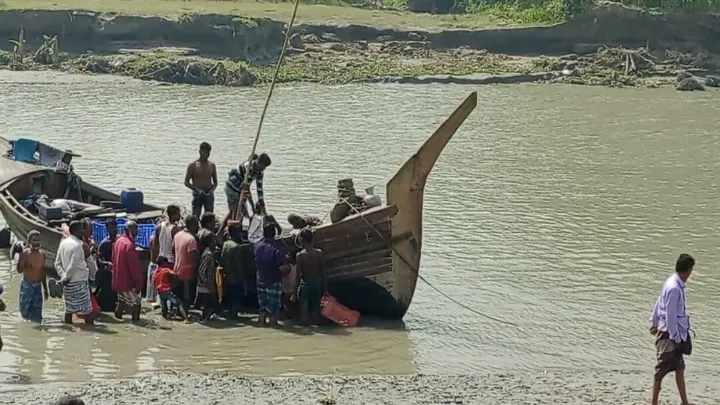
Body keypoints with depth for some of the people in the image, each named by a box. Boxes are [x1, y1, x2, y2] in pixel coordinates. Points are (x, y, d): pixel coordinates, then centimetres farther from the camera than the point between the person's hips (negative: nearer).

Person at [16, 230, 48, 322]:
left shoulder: (42, 255, 6)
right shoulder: (25, 253, -10)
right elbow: (19, 270, -19)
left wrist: (45, 290, 18)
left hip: (38, 286, 4)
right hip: (26, 285, -4)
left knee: (36, 316, -1)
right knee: (25, 311, 4)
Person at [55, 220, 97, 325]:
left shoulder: (63, 243, 9)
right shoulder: (77, 245, -16)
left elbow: (57, 263, 9)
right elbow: (73, 266, -20)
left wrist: (63, 276, 2)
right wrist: (66, 278, -10)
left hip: (68, 284, 8)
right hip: (79, 281, -8)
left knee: (69, 308, 10)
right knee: (87, 309, -2)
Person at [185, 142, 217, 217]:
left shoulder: (212, 165, 9)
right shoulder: (193, 166, -1)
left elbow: (215, 182, 15)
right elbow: (186, 182, -2)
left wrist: (212, 190, -7)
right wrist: (197, 190, -16)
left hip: (209, 194, 3)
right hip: (198, 194, -3)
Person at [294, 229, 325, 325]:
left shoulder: (300, 255, -14)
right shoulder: (319, 253, -4)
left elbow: (299, 275, -12)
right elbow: (322, 272, 0)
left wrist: (295, 290, -5)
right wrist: (325, 287, 9)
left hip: (305, 284, -4)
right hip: (317, 284, 4)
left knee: (304, 310, 3)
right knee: (316, 309, 15)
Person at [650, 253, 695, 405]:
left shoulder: (672, 282, 4)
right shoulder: (674, 288, -24)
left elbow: (659, 303, 14)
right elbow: (670, 315, -22)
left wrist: (654, 322, 24)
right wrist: (675, 336, -17)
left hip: (677, 334, 9)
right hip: (669, 335, -9)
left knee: (680, 368, 14)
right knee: (662, 369, 1)